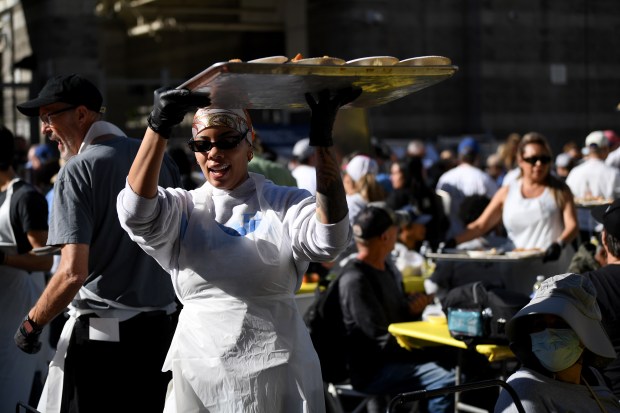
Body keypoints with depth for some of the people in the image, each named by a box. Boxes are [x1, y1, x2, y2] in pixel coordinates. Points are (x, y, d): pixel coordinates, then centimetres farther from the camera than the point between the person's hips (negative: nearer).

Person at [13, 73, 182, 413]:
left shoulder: (79, 170, -12)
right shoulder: (161, 159, 7)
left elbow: (72, 273, -19)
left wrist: (31, 324, -6)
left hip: (103, 333, -6)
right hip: (162, 328, 7)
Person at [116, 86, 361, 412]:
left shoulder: (285, 205, 3)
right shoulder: (183, 208, 7)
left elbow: (330, 237, -18)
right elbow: (136, 213, -14)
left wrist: (322, 139, -25)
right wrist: (158, 126, -26)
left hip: (276, 373, -1)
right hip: (199, 373, 1)